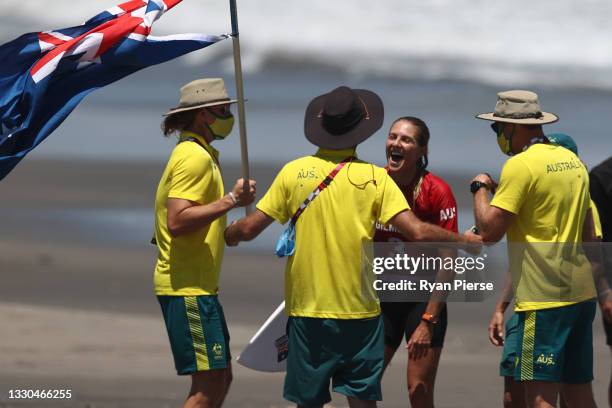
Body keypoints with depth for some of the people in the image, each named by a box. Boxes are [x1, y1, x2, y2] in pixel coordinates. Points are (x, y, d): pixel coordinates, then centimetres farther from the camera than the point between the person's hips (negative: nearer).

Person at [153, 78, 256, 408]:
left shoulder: (197, 154, 18)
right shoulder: (195, 157, -14)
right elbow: (177, 221, -25)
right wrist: (230, 200, -23)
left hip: (196, 285, 11)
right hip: (188, 288, -11)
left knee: (220, 378, 13)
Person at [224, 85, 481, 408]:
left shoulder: (294, 172, -1)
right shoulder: (374, 177, -4)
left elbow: (250, 228, 0)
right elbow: (417, 232, -11)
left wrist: (227, 234, 24)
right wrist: (464, 240, 5)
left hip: (306, 311, 1)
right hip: (359, 311, -1)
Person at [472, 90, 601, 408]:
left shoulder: (521, 165, -12)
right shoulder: (572, 160, 15)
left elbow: (489, 231, -14)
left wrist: (481, 188, 1)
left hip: (544, 297, -9)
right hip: (580, 291, 9)